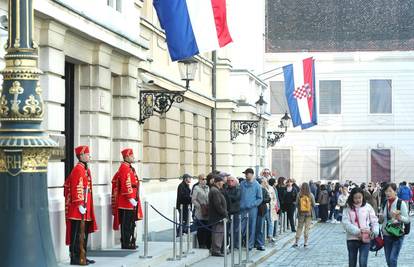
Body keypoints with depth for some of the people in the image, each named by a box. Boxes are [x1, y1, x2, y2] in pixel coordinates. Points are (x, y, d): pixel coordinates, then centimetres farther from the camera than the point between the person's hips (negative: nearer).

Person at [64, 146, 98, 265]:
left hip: (85, 208, 10)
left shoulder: (85, 169, 16)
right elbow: (77, 189, -20)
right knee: (77, 234, -5)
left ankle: (82, 256, 19)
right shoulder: (78, 170, -15)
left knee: (84, 233, 13)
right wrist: (80, 205, -22)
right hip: (78, 210, -10)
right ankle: (75, 258, -2)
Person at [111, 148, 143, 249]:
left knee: (131, 223, 13)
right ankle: (126, 244, -3)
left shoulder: (130, 168, 18)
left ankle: (130, 242, 18)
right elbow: (126, 185, -21)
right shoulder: (124, 168, -14)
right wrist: (131, 198, -23)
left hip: (132, 201, 10)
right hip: (127, 202, -10)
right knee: (126, 223, -6)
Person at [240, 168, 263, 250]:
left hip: (252, 209, -2)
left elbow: (260, 198, 1)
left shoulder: (256, 185, -1)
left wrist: (253, 204, -11)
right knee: (242, 227, 0)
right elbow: (239, 195, 12)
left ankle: (250, 244, 9)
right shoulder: (242, 184, 7)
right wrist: (240, 204, 1)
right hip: (243, 209, 3)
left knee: (251, 227, 2)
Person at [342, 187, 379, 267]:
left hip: (365, 239, -2)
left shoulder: (368, 207, 0)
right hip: (351, 239, 2)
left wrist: (375, 231, -16)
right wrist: (358, 231, -21)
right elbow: (346, 223, -10)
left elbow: (374, 221, 3)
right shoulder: (348, 208, -1)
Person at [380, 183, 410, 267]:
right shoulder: (385, 203, 7)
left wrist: (399, 217, -29)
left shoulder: (401, 203, -9)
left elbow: (407, 220, -10)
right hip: (386, 235, 6)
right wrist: (381, 217, -6)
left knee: (392, 259, -14)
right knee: (388, 260, 9)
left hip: (397, 235, -6)